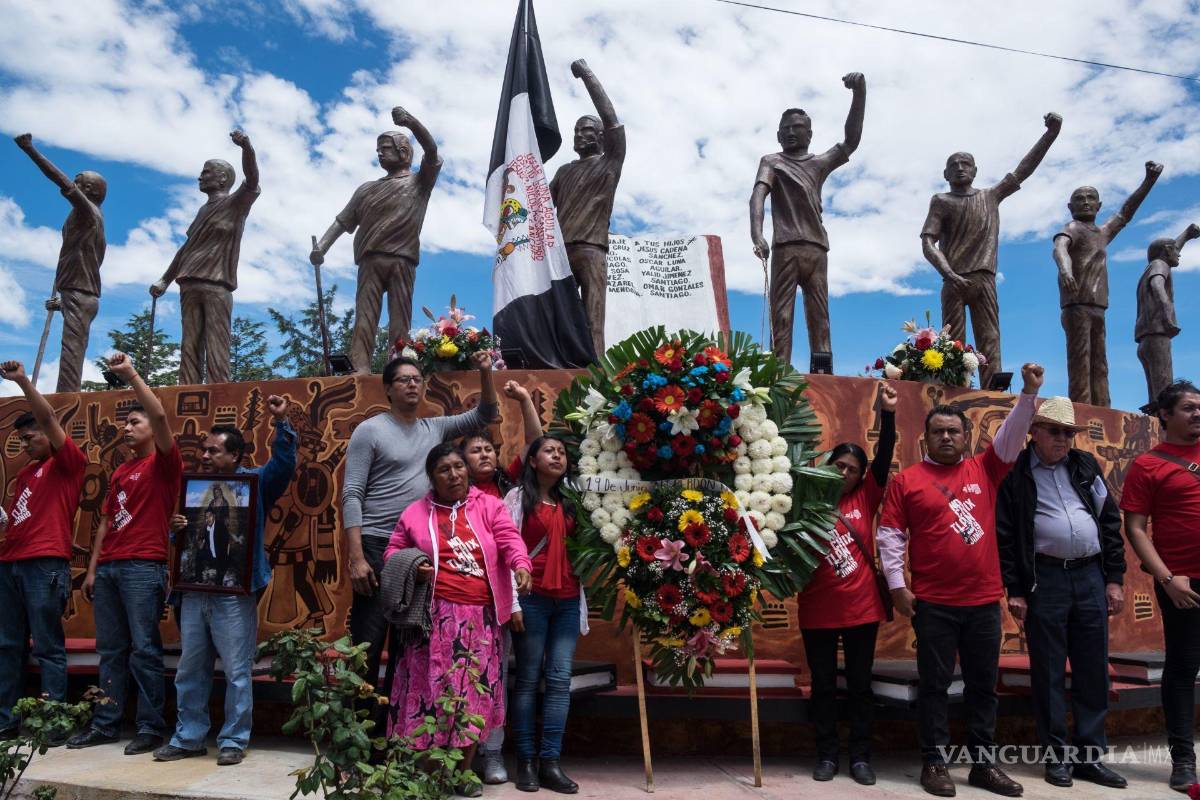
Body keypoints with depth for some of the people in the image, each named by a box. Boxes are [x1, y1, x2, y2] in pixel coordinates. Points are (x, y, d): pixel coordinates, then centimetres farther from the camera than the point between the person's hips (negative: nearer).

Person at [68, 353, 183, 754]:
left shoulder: (164, 463, -1)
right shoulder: (120, 472, 20)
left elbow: (160, 415, -18)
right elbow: (107, 521, 20)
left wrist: (130, 375, -17)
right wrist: (92, 569, 15)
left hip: (144, 567, -7)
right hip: (108, 568, 7)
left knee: (144, 649, -6)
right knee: (109, 649, 10)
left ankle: (151, 727, 0)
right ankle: (104, 724, 17)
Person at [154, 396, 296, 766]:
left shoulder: (255, 481, 1)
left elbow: (283, 463, -17)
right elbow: (177, 541, 20)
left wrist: (281, 423, -27)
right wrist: (175, 528, -4)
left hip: (234, 593, -6)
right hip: (193, 591, 6)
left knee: (237, 671, 0)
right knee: (190, 670, 14)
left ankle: (233, 740, 11)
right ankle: (188, 738, 26)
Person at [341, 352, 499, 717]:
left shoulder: (435, 428, 11)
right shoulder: (370, 430, -4)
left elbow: (484, 415, 16)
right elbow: (351, 496, -10)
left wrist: (485, 372, -1)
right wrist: (356, 558, -18)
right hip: (378, 548, -5)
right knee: (368, 643, -4)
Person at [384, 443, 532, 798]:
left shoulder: (489, 506, 6)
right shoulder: (416, 512, 8)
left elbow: (510, 540, -6)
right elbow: (393, 551, 15)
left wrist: (521, 565, -26)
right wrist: (411, 568, -6)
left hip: (480, 618, 1)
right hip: (435, 616, 0)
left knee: (474, 691, 4)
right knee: (432, 688, -1)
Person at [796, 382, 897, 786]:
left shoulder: (864, 500, 3)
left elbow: (883, 460, -7)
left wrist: (887, 413, -17)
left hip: (862, 608, 1)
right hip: (818, 611, -1)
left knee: (860, 684, 9)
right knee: (823, 686, 9)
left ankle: (860, 756, 19)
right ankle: (827, 755, 19)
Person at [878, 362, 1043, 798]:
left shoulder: (984, 468, 8)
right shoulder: (906, 480, -1)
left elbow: (1011, 435, 2)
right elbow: (890, 536, -2)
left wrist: (1029, 392, -11)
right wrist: (897, 586, -7)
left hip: (984, 600, 3)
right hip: (933, 603, -3)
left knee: (983, 685, 12)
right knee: (935, 684, 5)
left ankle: (983, 762, 23)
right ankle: (934, 762, 15)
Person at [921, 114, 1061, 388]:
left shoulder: (990, 197, 21)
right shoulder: (941, 202, 11)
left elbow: (1023, 169, 15)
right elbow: (927, 244, -1)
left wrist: (1050, 134, 3)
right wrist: (949, 275, -16)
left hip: (984, 279, 3)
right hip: (954, 281, -3)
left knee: (989, 342, -7)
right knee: (953, 344, -9)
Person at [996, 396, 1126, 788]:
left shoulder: (1086, 465, 11)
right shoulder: (1016, 472, -2)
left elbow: (1110, 521, 12)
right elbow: (1004, 534, -4)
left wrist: (1114, 579, 6)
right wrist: (1014, 590, -8)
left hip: (1090, 576, 4)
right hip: (1044, 579, -4)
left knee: (1093, 671, 8)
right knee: (1049, 672, 4)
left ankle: (1089, 756, 19)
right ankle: (1056, 756, 14)